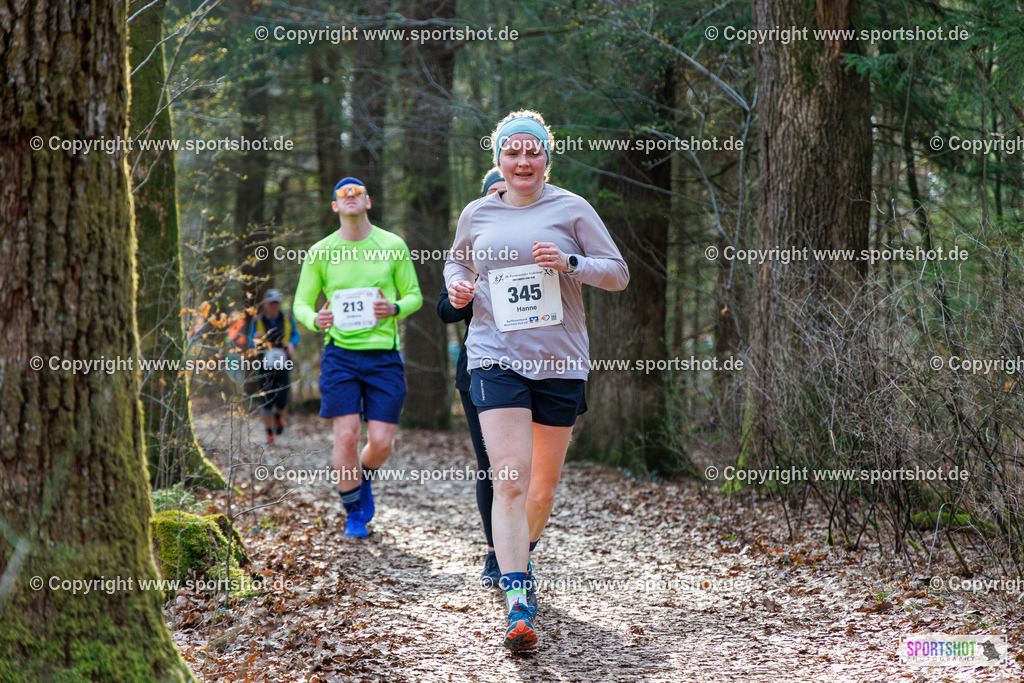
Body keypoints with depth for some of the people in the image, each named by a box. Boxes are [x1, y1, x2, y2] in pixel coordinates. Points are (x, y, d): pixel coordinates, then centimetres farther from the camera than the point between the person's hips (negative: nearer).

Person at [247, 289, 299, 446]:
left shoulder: (288, 320, 3)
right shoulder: (257, 322, 0)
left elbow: (296, 334, 19)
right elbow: (249, 344, 3)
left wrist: (291, 343, -3)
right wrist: (256, 340, -20)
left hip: (282, 364, 0)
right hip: (265, 366, 0)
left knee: (282, 400, -10)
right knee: (266, 401, -3)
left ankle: (278, 416, 27)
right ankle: (269, 435, 12)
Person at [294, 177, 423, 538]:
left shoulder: (393, 246, 4)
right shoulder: (320, 253, 4)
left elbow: (414, 295, 10)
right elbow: (301, 304, 9)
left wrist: (395, 309, -13)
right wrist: (315, 319, -15)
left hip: (384, 355, 0)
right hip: (340, 355, 0)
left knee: (381, 443, -4)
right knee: (346, 436, -10)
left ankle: (364, 477, 32)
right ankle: (353, 514, 11)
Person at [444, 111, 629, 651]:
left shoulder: (570, 209, 2)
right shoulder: (477, 214, 8)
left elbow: (619, 273, 3)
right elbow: (458, 260, 27)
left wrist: (570, 263, -15)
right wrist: (456, 286, 4)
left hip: (560, 360, 1)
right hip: (495, 358, -1)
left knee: (544, 484, 11)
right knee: (509, 480, -16)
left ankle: (522, 555, 42)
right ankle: (519, 608, -20)